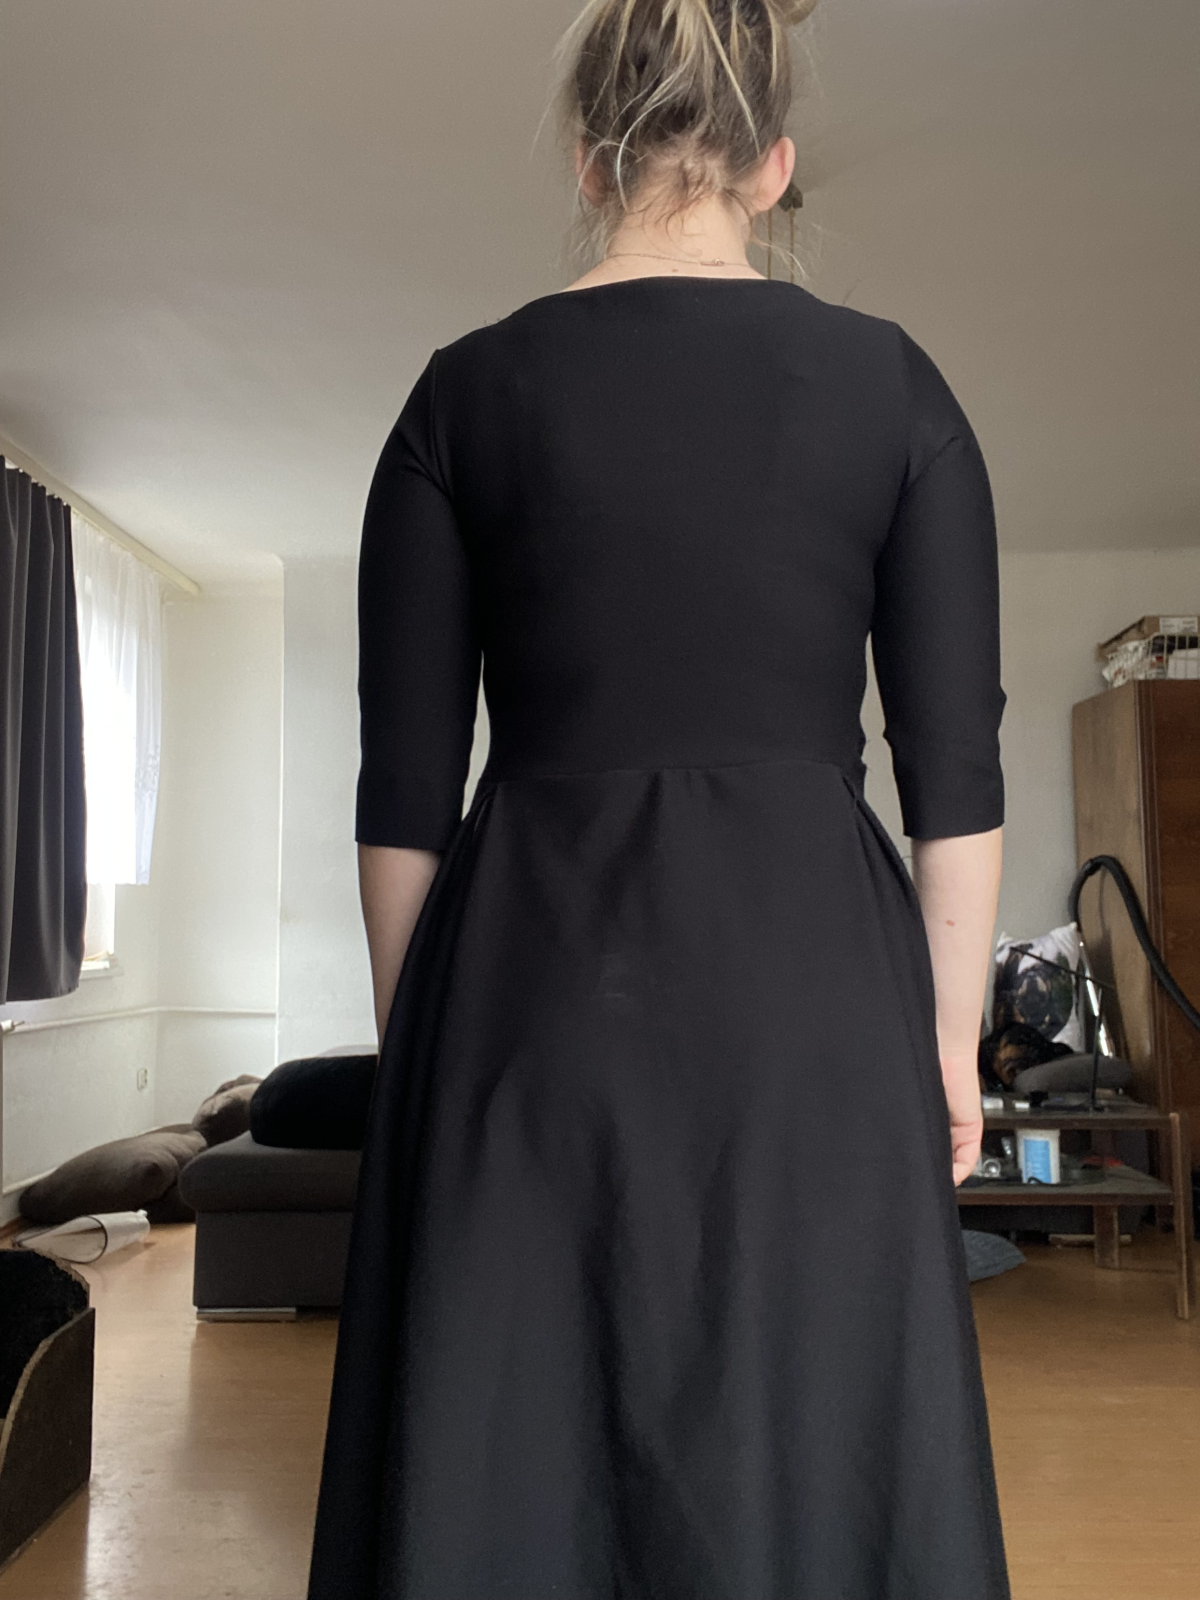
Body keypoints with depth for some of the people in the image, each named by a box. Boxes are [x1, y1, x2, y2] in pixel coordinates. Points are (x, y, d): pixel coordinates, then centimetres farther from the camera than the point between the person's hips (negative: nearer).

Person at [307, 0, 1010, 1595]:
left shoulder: (469, 391, 2)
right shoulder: (892, 382, 3)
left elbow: (406, 779, 1)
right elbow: (956, 763, 0)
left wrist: (413, 1032, 11)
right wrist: (951, 1035, 8)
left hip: (537, 970, 0)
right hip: (812, 968, 1)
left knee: (513, 1454, 12)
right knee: (809, 1452, 12)